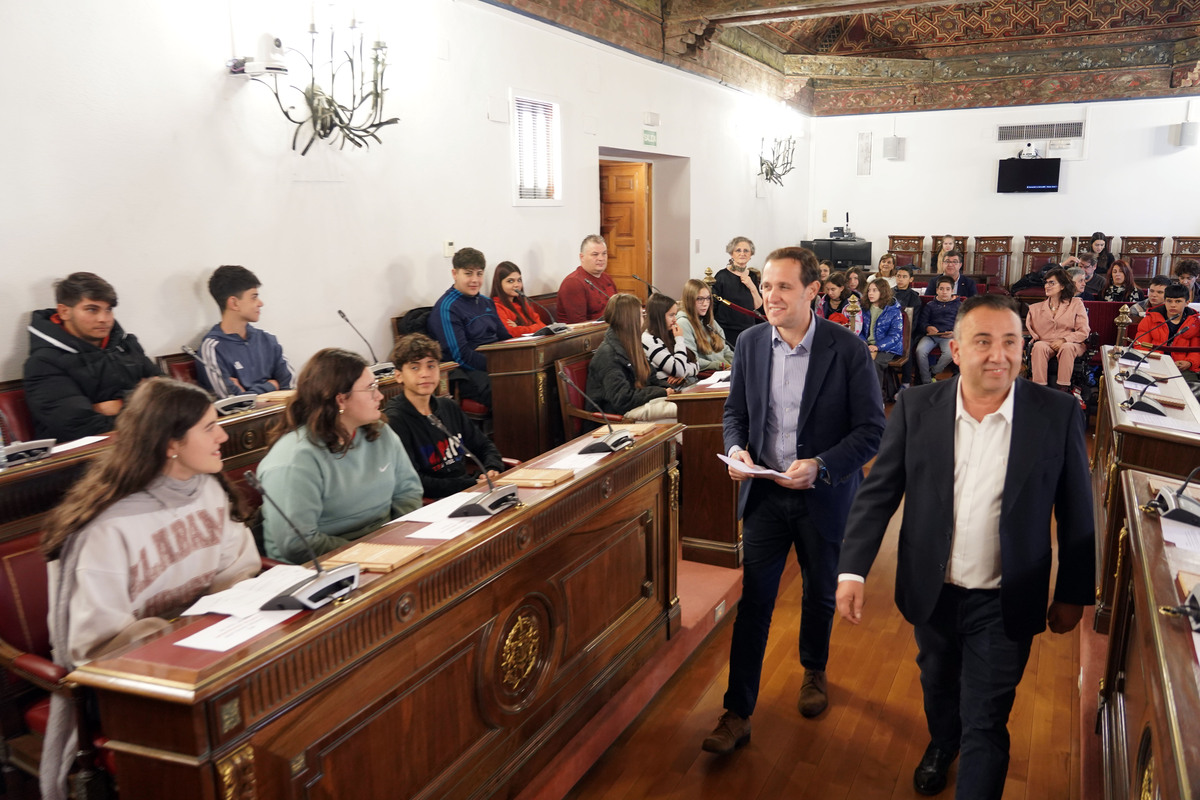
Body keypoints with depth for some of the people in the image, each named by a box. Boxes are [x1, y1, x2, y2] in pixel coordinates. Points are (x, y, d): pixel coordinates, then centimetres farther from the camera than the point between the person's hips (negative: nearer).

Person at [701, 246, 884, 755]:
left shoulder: (847, 349, -13)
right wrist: (736, 449, -12)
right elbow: (736, 411, 8)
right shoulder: (750, 342, -3)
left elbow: (872, 428, -12)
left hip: (824, 496, -1)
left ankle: (814, 670, 48)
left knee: (820, 594, 20)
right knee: (753, 601, 2)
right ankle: (737, 714, 11)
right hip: (765, 493, 2)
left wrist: (820, 466, -24)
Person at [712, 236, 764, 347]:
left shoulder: (753, 276, 10)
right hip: (727, 332, -4)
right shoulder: (722, 276, -6)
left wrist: (752, 287, -7)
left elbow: (758, 307, 8)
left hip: (749, 330, 5)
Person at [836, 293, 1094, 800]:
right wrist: (853, 569, -13)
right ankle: (941, 743, 58)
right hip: (932, 591, 3)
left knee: (985, 725, 4)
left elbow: (1076, 513, -4)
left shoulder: (1057, 414, -12)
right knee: (937, 683, 28)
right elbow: (878, 492, -6)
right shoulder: (916, 408, -9)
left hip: (1004, 605, -3)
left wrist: (1074, 594, 2)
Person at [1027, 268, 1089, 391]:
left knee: (1067, 347, -38)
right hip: (1045, 343, 2)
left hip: (1070, 344, -1)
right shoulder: (1036, 308, 19)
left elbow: (1083, 332, 2)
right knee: (1039, 346, -35)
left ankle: (1064, 389, -37)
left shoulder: (1076, 304, 10)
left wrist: (1063, 340, -13)